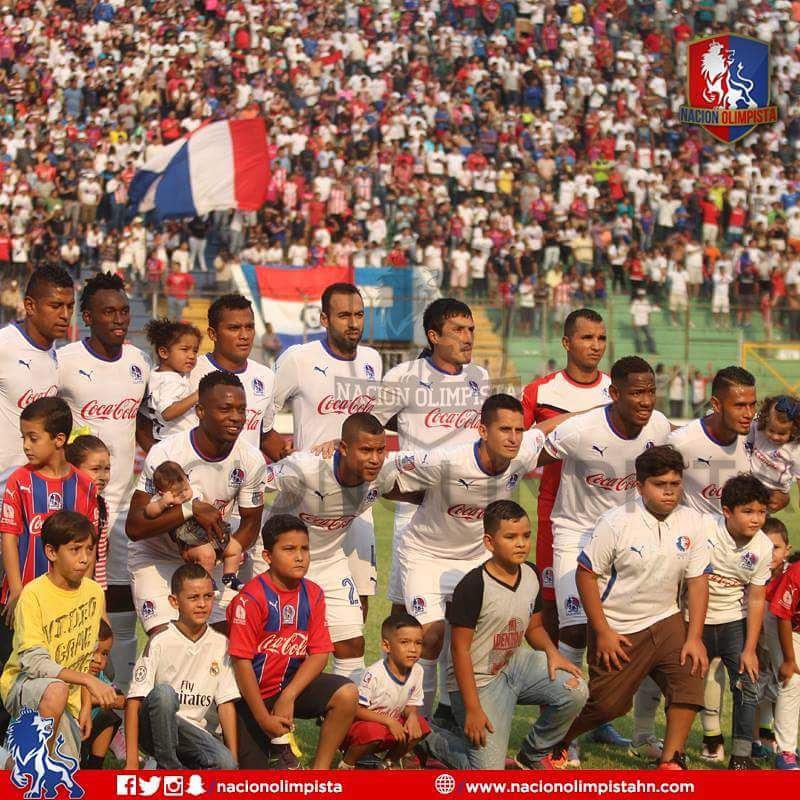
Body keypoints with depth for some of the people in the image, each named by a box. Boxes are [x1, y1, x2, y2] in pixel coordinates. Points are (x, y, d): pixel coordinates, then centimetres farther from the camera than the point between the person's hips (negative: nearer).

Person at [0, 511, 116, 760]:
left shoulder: (94, 592, 0)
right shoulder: (34, 594, -18)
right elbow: (33, 661, -26)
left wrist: (86, 705, 4)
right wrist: (88, 680, -33)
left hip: (69, 700, 6)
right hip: (23, 683, -6)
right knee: (56, 691, -40)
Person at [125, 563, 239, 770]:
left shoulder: (220, 644, 2)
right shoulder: (161, 642, -10)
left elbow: (226, 703, 4)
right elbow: (134, 699, -13)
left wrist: (233, 759, -5)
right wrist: (132, 762, -20)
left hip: (193, 733, 2)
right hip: (154, 730, -2)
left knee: (225, 764, -28)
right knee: (163, 692, -34)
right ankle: (168, 769, -19)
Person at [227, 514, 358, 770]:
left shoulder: (312, 594, -3)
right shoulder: (251, 599, -19)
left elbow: (319, 653, -4)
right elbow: (242, 661, -19)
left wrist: (289, 696, -19)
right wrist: (264, 719, -18)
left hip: (291, 682, 4)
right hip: (252, 693, -4)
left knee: (347, 694, -23)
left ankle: (318, 772, -10)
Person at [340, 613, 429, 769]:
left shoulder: (416, 671, -4)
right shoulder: (374, 674, -25)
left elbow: (412, 705, 6)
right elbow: (356, 709, -24)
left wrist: (412, 716, -19)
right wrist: (388, 721, -30)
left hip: (391, 723, 7)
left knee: (421, 725, -14)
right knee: (375, 731, -38)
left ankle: (392, 760, 10)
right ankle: (347, 764, -9)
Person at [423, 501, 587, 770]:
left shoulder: (532, 575, 0)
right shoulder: (473, 586, -22)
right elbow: (460, 649, -19)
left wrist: (551, 652, -9)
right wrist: (472, 709, -19)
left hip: (514, 664, 7)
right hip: (479, 681, -7)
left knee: (575, 691, -18)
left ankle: (533, 755, 7)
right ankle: (432, 741, 17)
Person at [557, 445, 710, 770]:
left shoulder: (693, 522, -7)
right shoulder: (616, 522, -18)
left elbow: (697, 580, -2)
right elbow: (586, 574, -13)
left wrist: (695, 637, -9)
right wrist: (602, 632, -14)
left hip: (666, 621, 4)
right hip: (618, 628, -4)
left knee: (690, 675, -17)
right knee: (607, 704, 0)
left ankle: (671, 760, -5)